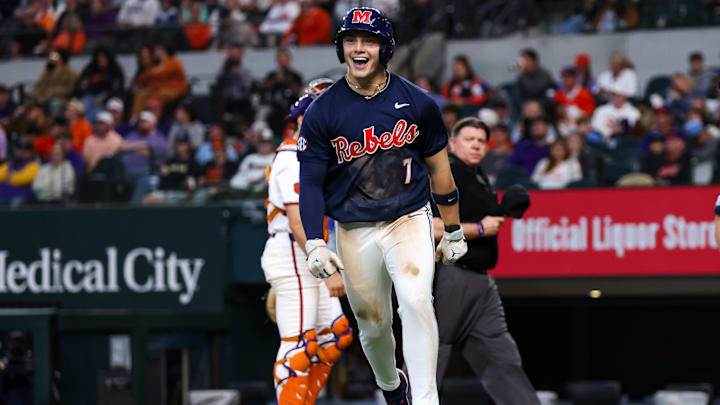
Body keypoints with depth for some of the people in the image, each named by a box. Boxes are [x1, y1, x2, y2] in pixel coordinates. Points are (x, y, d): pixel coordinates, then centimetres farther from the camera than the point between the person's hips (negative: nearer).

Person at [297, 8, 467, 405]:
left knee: (416, 300, -24)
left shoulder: (417, 103, -1)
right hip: (354, 233, 1)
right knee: (372, 324, 9)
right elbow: (310, 182, 0)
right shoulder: (322, 112, -3)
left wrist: (453, 231, 14)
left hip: (409, 222, -1)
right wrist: (314, 244, -11)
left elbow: (438, 168, 10)